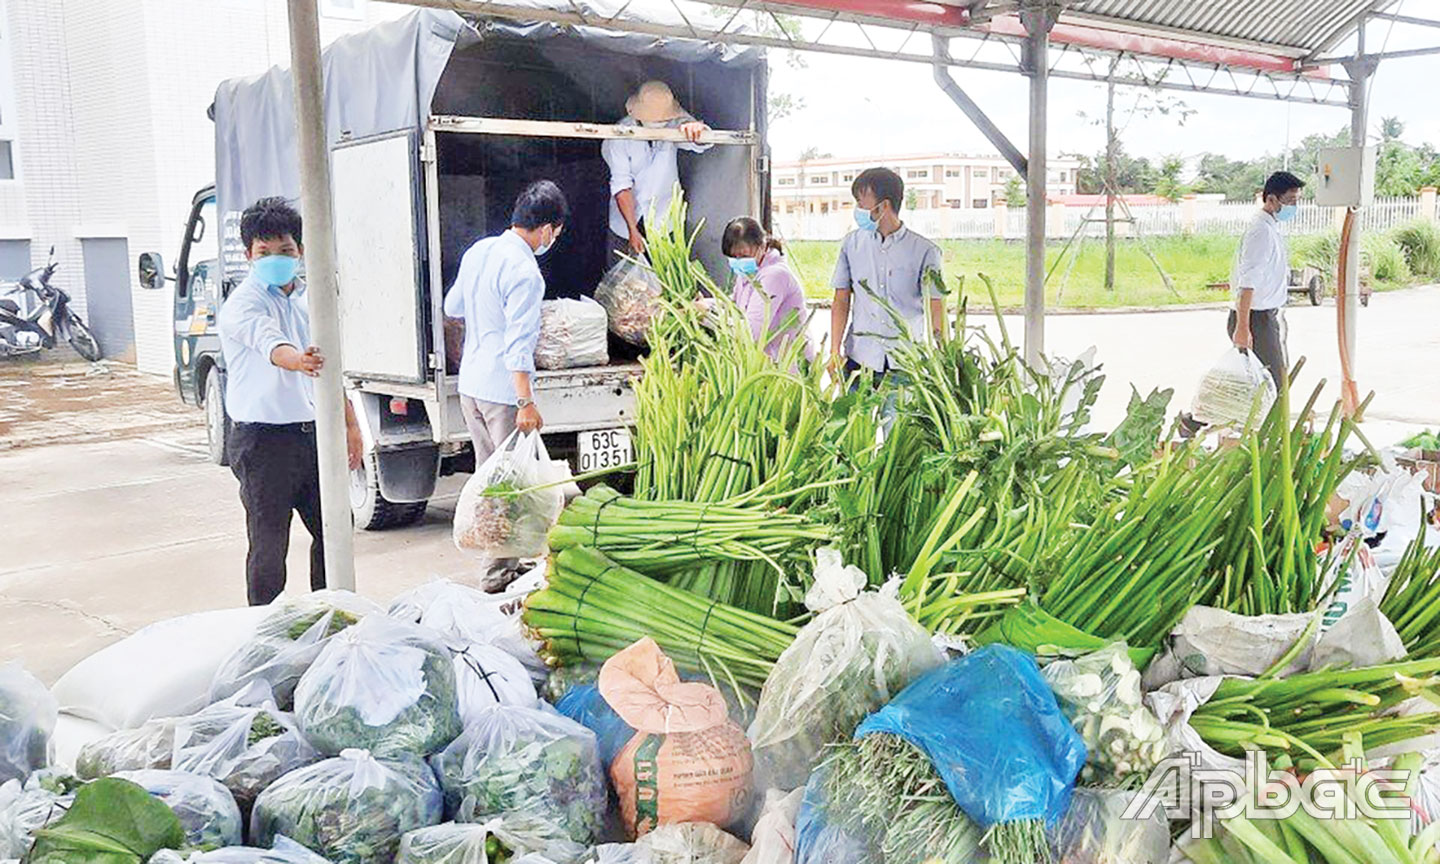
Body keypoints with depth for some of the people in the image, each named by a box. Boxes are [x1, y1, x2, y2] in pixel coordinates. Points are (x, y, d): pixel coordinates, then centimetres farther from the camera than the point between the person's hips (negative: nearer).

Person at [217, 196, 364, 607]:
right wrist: (298, 360, -56)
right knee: (269, 546, -2)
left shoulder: (307, 299, 12)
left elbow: (330, 367, 20)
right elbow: (268, 343, -34)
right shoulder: (243, 303, -11)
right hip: (262, 441, -7)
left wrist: (350, 424, 17)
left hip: (312, 431, 7)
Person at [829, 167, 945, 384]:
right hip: (859, 359, 2)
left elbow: (936, 311, 0)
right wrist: (834, 352, 1)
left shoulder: (924, 251, -2)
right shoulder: (852, 244, 6)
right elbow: (841, 302, 8)